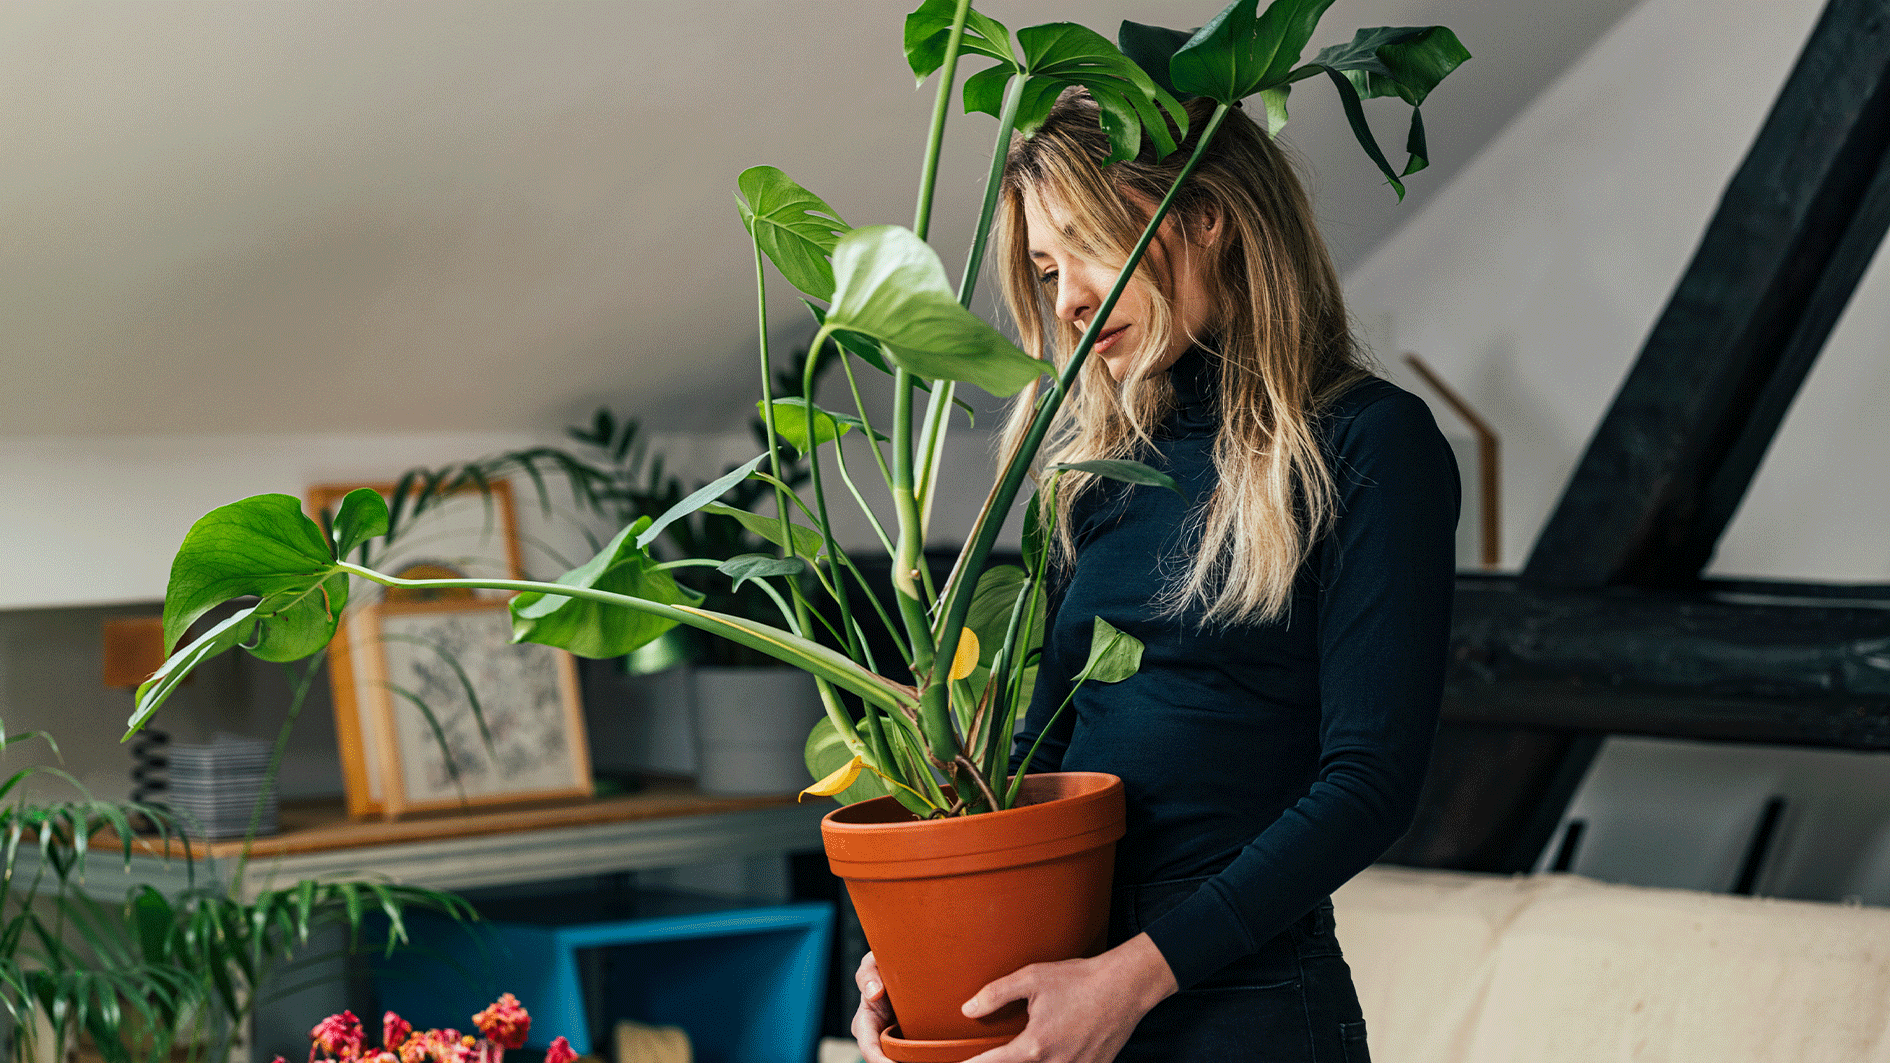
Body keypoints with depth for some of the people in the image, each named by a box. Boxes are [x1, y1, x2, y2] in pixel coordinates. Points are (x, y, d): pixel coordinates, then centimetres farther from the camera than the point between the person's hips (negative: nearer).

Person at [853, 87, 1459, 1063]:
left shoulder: (1366, 445, -8)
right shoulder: (1108, 463, 11)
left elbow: (1372, 781, -14)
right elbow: (1049, 735, 13)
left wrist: (1137, 972, -20)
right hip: (1068, 975, 6)